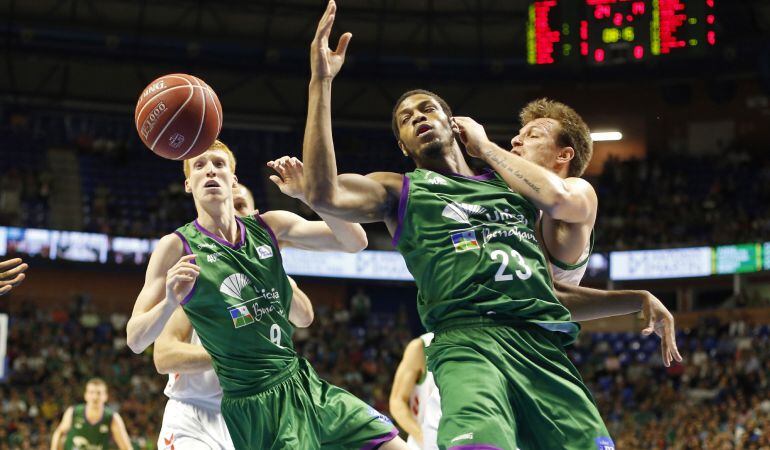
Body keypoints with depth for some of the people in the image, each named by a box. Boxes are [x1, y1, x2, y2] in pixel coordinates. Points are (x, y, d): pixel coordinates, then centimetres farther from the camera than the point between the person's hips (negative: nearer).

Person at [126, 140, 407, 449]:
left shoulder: (270, 226, 7)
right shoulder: (178, 247, -6)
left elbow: (355, 241, 0)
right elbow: (136, 340, -8)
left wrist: (306, 194, -13)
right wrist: (169, 302, -28)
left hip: (304, 386, 6)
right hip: (253, 407, -6)